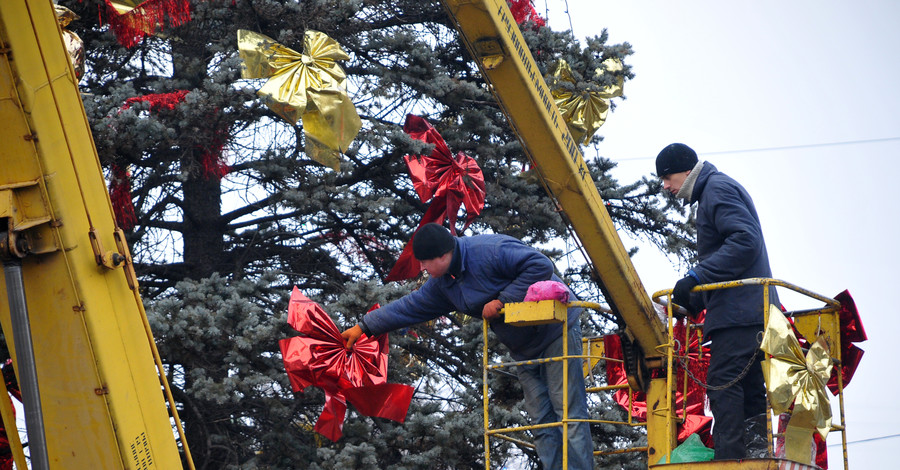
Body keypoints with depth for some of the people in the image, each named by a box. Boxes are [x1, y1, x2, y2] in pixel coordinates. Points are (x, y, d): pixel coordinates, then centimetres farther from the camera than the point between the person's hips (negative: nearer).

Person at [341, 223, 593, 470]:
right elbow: (409, 307, 15)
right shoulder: (443, 284, 5)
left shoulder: (490, 251, -24)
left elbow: (541, 265, -29)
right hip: (524, 349, 9)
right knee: (541, 420, 2)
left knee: (569, 412, -10)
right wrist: (365, 326, 16)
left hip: (556, 331, -8)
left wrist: (503, 300, -25)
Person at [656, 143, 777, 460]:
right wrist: (694, 301, 21)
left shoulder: (718, 189, -5)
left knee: (722, 385, -16)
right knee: (749, 391, 6)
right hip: (753, 311, 11)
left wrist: (696, 277, -21)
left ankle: (728, 458, -23)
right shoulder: (716, 190, 27)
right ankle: (756, 454, 3)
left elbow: (745, 240, -19)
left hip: (738, 311, -11)